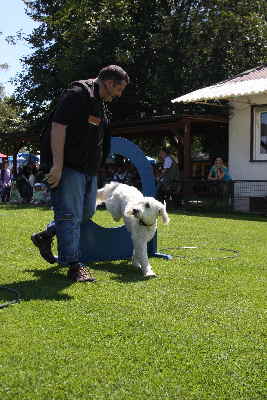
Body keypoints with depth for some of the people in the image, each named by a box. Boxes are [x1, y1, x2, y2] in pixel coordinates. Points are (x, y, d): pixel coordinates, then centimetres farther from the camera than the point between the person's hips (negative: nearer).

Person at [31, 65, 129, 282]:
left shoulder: (101, 103, 18)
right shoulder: (77, 95, -13)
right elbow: (58, 127, -20)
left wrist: (97, 166, 25)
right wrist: (57, 166, -25)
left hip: (89, 169, 10)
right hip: (69, 167, -10)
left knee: (87, 212, 17)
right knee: (70, 215, -5)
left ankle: (45, 237, 32)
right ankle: (75, 266, 1)